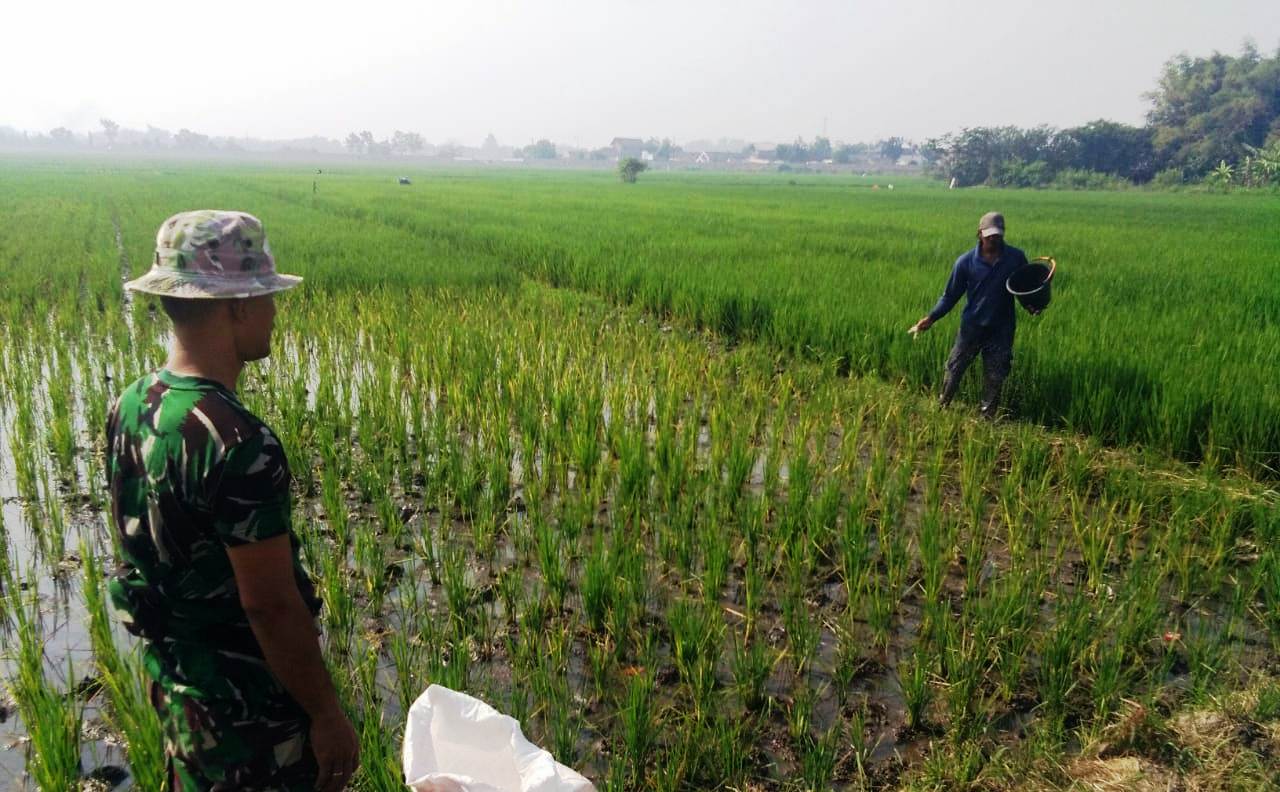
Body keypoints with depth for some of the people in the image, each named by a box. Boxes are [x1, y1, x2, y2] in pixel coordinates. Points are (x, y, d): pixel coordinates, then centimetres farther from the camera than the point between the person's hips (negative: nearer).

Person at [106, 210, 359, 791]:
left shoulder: (128, 408, -4)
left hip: (171, 674, 8)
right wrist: (328, 715, -15)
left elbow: (140, 546, 8)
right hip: (249, 698, -8)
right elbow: (271, 605, -27)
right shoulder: (239, 444, -31)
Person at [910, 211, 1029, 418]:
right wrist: (932, 317, -12)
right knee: (954, 369, 7)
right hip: (971, 326, 0)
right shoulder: (966, 262, -8)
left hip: (1001, 329, 1)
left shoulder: (1016, 257, -6)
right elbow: (951, 295, -2)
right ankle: (941, 407, 24)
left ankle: (988, 416, 24)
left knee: (995, 378, 10)